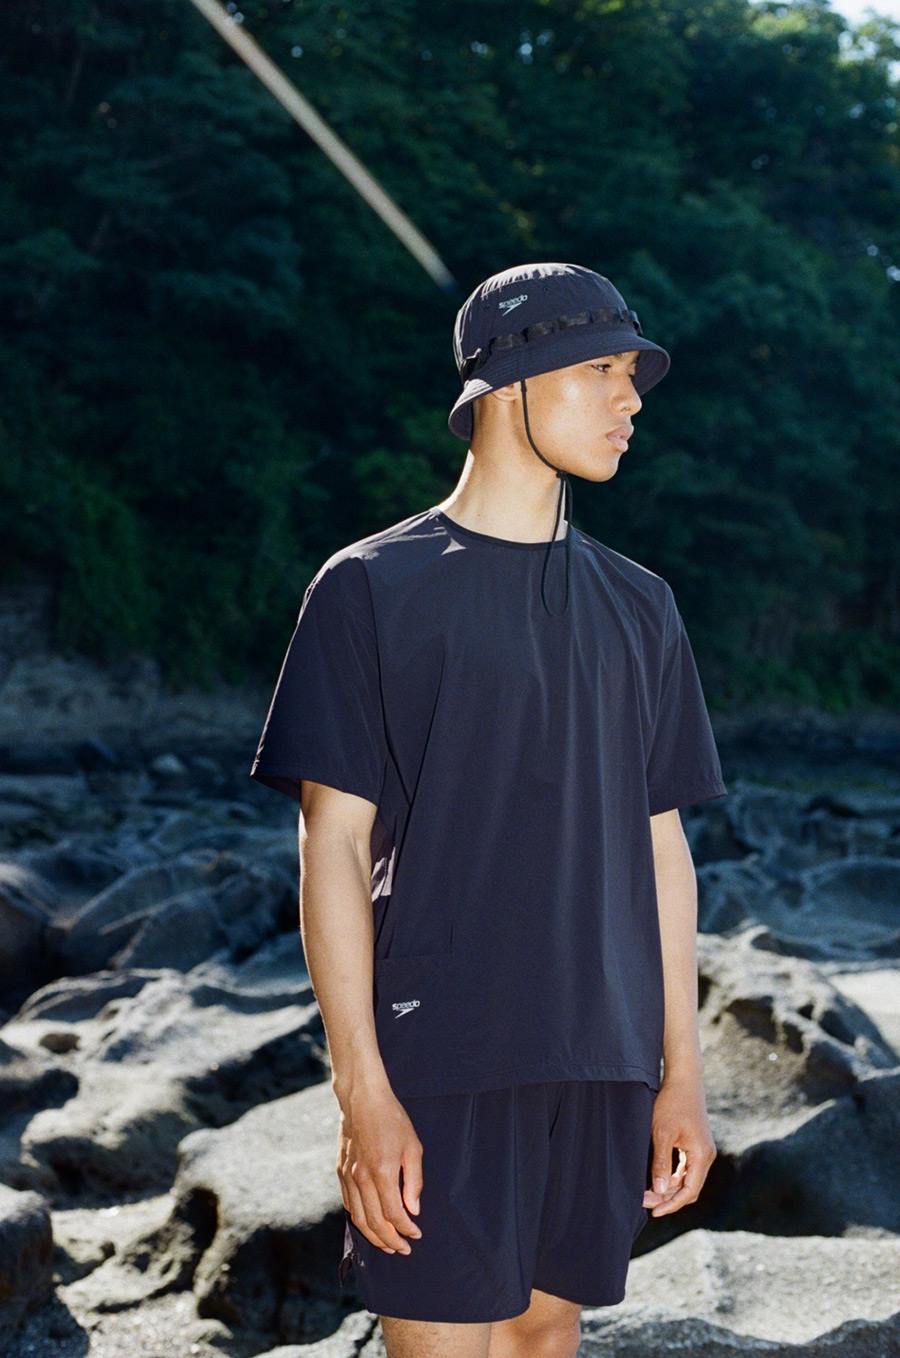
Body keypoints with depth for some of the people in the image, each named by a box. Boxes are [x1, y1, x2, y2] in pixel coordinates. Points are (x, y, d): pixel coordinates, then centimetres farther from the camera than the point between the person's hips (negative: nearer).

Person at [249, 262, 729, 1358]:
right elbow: (333, 846, -6)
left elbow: (660, 845, 14)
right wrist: (362, 1092, -12)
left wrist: (681, 1076, 11)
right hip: (440, 1063, -4)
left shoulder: (638, 607, 13)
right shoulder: (371, 588, -2)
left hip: (604, 1064, 4)